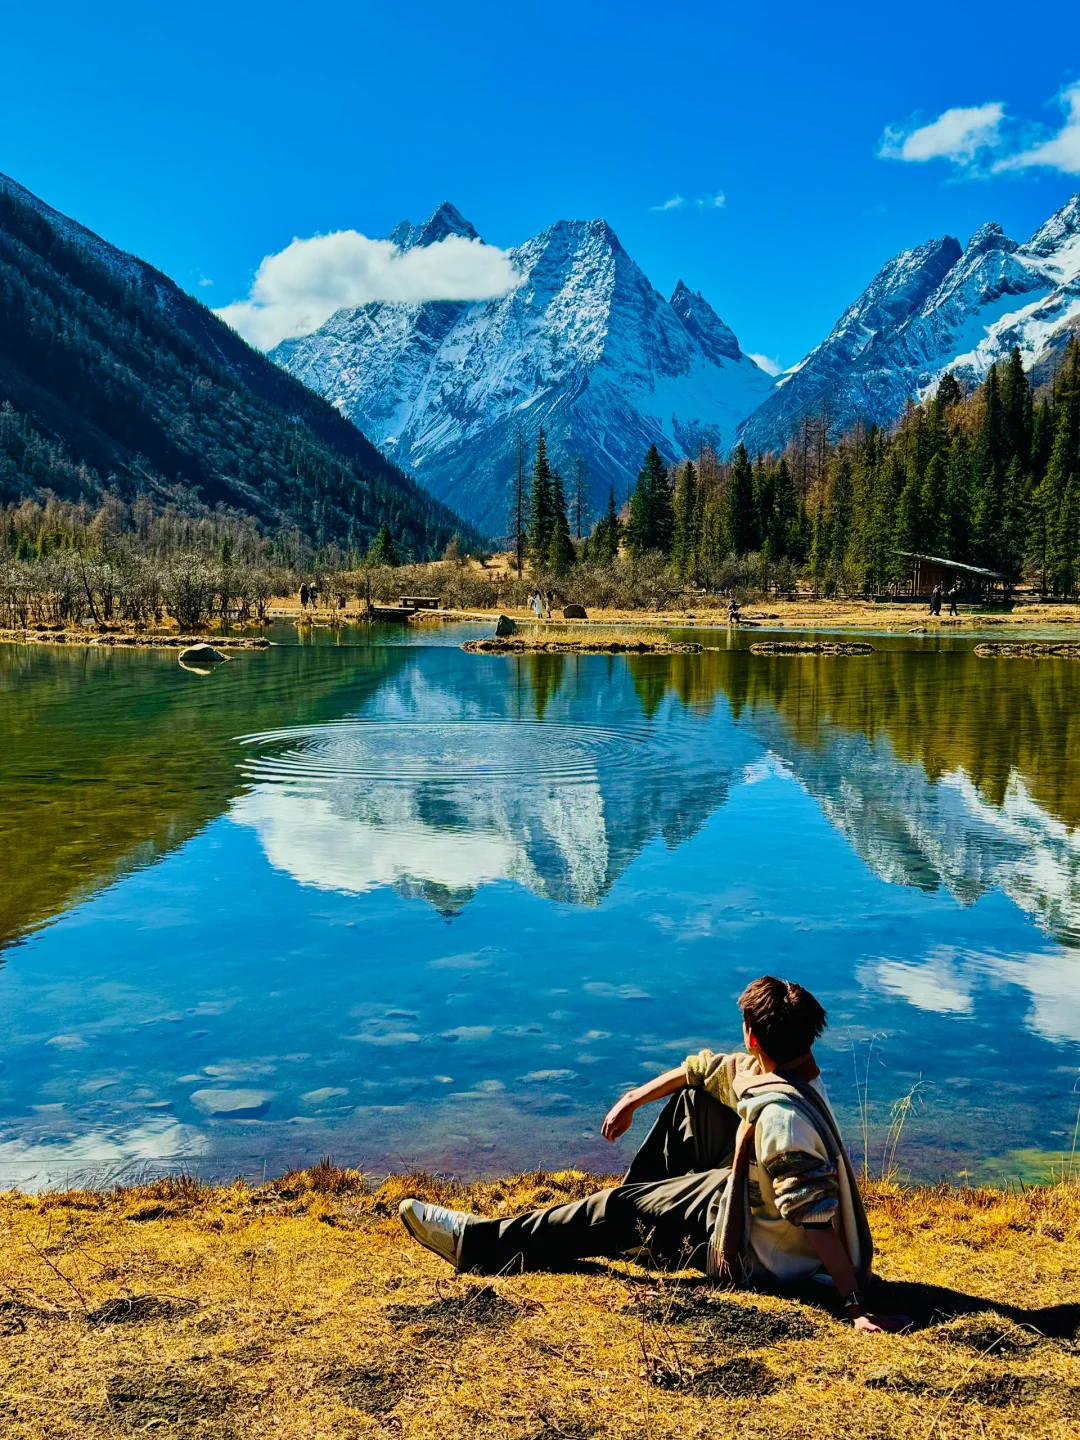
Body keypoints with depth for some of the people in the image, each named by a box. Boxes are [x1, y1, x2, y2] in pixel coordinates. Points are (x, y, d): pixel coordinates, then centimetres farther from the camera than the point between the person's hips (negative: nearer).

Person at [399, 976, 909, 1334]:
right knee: (694, 1096, 13)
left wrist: (855, 1306, -36)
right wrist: (632, 1100, 14)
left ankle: (477, 1243, 11)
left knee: (619, 1211, -2)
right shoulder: (773, 1070, -7)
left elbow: (816, 1218, -37)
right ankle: (649, 1197, 29)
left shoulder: (776, 1112, -35)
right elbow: (699, 1068, 8)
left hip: (759, 1258, -9)